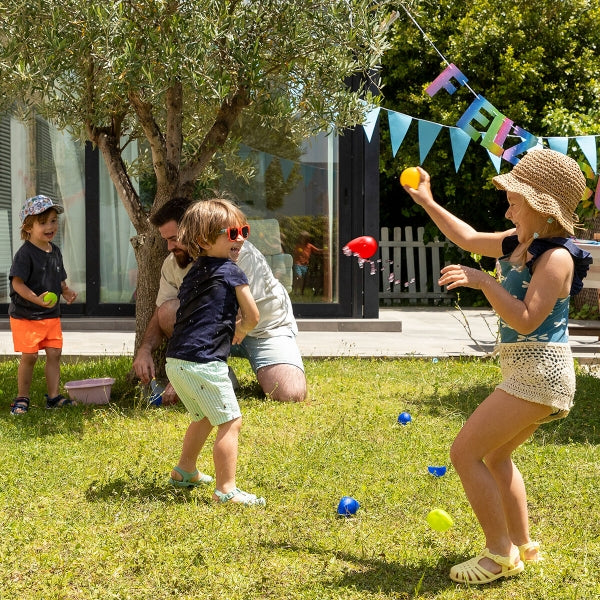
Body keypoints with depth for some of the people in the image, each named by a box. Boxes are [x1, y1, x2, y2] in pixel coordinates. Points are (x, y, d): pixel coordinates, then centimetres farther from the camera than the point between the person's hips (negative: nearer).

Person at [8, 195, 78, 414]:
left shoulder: (55, 251, 8)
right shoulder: (25, 254, -15)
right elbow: (17, 283, -20)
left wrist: (66, 292, -1)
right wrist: (37, 299, -32)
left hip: (51, 315, 6)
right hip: (25, 315, -6)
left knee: (54, 353, 4)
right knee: (29, 356, -3)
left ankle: (53, 396, 14)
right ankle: (22, 398, 13)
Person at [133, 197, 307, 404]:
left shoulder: (237, 254, -27)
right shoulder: (172, 264, -5)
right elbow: (160, 315, 2)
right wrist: (144, 350, -22)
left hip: (266, 328, -5)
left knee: (290, 394, -28)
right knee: (168, 310, -22)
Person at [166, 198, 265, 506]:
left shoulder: (194, 272, 17)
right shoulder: (231, 272, -5)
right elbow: (252, 317, 1)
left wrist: (227, 327, 18)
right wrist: (239, 332, 21)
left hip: (176, 361, 9)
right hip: (203, 363, -9)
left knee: (204, 417, 28)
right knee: (230, 422, -4)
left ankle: (185, 471, 42)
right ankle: (226, 490, -4)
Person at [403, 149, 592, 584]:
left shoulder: (556, 257, -19)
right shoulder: (517, 243, 9)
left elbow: (525, 320, -25)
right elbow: (471, 239, 24)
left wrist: (483, 281, -25)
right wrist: (428, 202, 24)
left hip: (539, 372, -10)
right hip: (529, 373, 10)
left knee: (465, 452, -9)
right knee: (495, 456, 23)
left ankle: (501, 554, 0)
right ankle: (523, 546, 32)